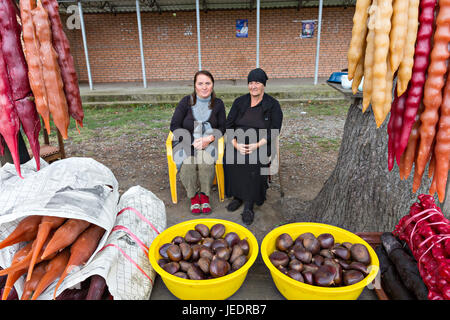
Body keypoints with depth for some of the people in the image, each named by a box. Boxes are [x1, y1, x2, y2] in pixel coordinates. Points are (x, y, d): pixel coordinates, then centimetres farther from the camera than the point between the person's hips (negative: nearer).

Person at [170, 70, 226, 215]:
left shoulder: (218, 104, 5)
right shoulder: (186, 102, -2)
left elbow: (222, 127, 6)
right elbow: (174, 126, -5)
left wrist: (210, 138, -16)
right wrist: (193, 141, -17)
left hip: (209, 142, 1)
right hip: (186, 142, -1)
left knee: (205, 160, -33)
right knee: (188, 162, -32)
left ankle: (205, 196, -14)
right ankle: (193, 197, -10)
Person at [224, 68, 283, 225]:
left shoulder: (273, 105, 3)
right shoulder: (239, 102, 11)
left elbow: (274, 131, -4)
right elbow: (228, 125, 5)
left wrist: (257, 145, -19)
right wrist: (236, 144, -14)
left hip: (261, 143, -2)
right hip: (238, 142, 3)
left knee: (254, 161, -33)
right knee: (231, 159, -28)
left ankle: (249, 206, -24)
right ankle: (237, 196, -12)